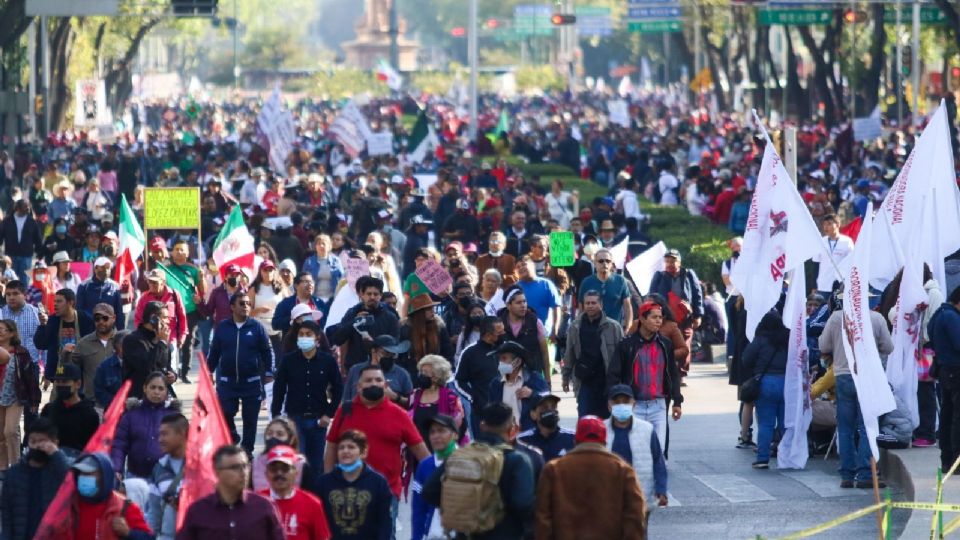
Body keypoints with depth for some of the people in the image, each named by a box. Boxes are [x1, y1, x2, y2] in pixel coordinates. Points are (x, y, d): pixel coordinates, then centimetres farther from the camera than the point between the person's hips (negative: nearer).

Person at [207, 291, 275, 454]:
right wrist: (208, 372, 11)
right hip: (227, 380, 1)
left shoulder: (257, 327, -3)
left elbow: (267, 351, 1)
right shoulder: (222, 327, 1)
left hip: (252, 381, -1)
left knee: (250, 418, 5)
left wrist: (268, 373, -3)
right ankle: (232, 438, 24)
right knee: (225, 413, -2)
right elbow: (214, 352, 10)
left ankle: (247, 449, 17)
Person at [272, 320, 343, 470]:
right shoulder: (288, 360, -1)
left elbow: (338, 390, 6)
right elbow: (279, 389, 5)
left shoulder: (328, 361, -1)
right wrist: (275, 416, 0)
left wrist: (329, 414, -1)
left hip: (318, 420, 1)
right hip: (295, 418, -1)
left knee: (316, 464, 7)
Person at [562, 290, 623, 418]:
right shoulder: (575, 327, 4)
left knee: (605, 417, 6)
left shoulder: (613, 327, -5)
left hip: (607, 382, -2)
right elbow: (569, 354, 11)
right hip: (584, 381, 2)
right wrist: (566, 376, 14)